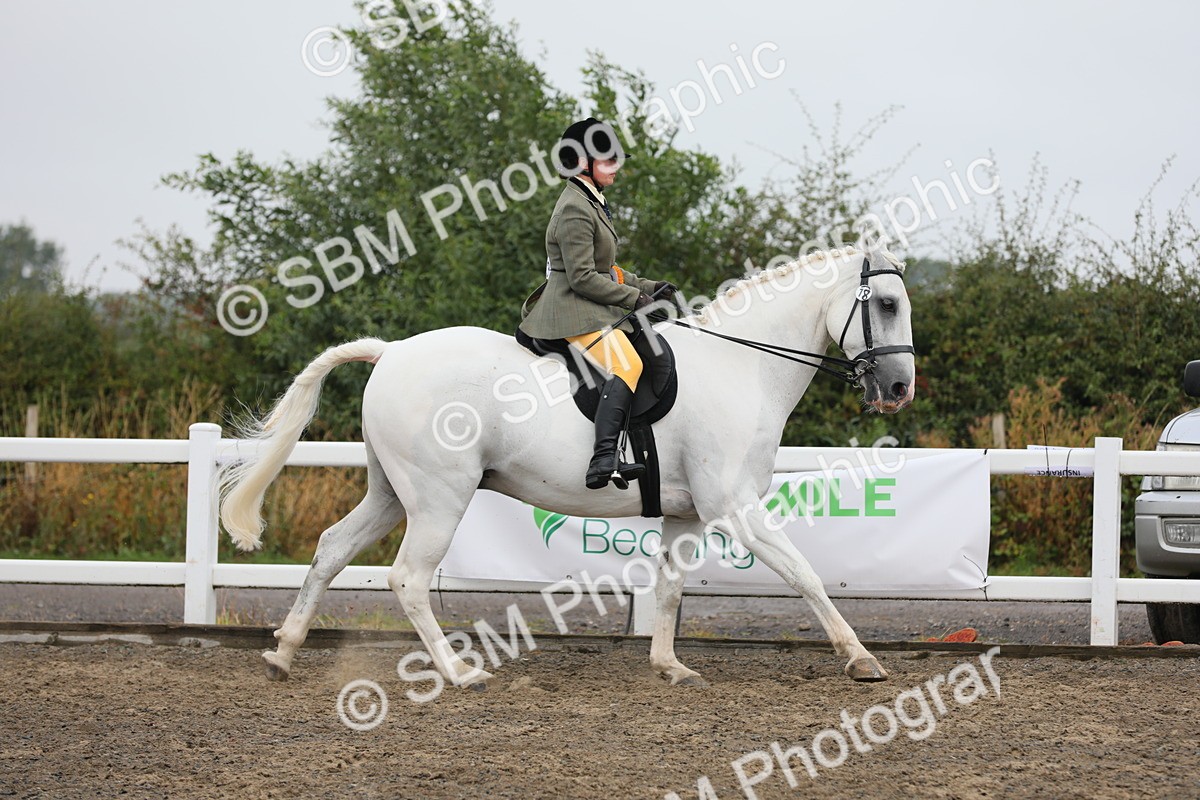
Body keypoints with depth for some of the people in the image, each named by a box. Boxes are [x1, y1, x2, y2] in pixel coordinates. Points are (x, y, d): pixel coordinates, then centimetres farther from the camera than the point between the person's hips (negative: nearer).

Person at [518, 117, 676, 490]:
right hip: (574, 309, -11)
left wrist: (648, 287, 14)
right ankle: (604, 460, -45)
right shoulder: (575, 210, -14)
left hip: (590, 307, 11)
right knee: (626, 364, -30)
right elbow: (583, 277, -20)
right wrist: (635, 297, -14)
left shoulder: (591, 203, 19)